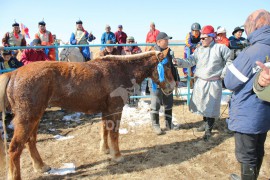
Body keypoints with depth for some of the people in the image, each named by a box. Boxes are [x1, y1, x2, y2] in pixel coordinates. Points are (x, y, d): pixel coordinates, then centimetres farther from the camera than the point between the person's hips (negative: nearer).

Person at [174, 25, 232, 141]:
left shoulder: (220, 48, -6)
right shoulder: (199, 50, 6)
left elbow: (230, 61, 0)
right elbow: (190, 62, -3)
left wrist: (223, 74, -5)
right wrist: (178, 61, -18)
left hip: (214, 83, -4)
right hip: (200, 82, 4)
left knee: (211, 106, 1)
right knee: (201, 103, 15)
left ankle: (208, 130, 14)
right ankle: (206, 122, 39)